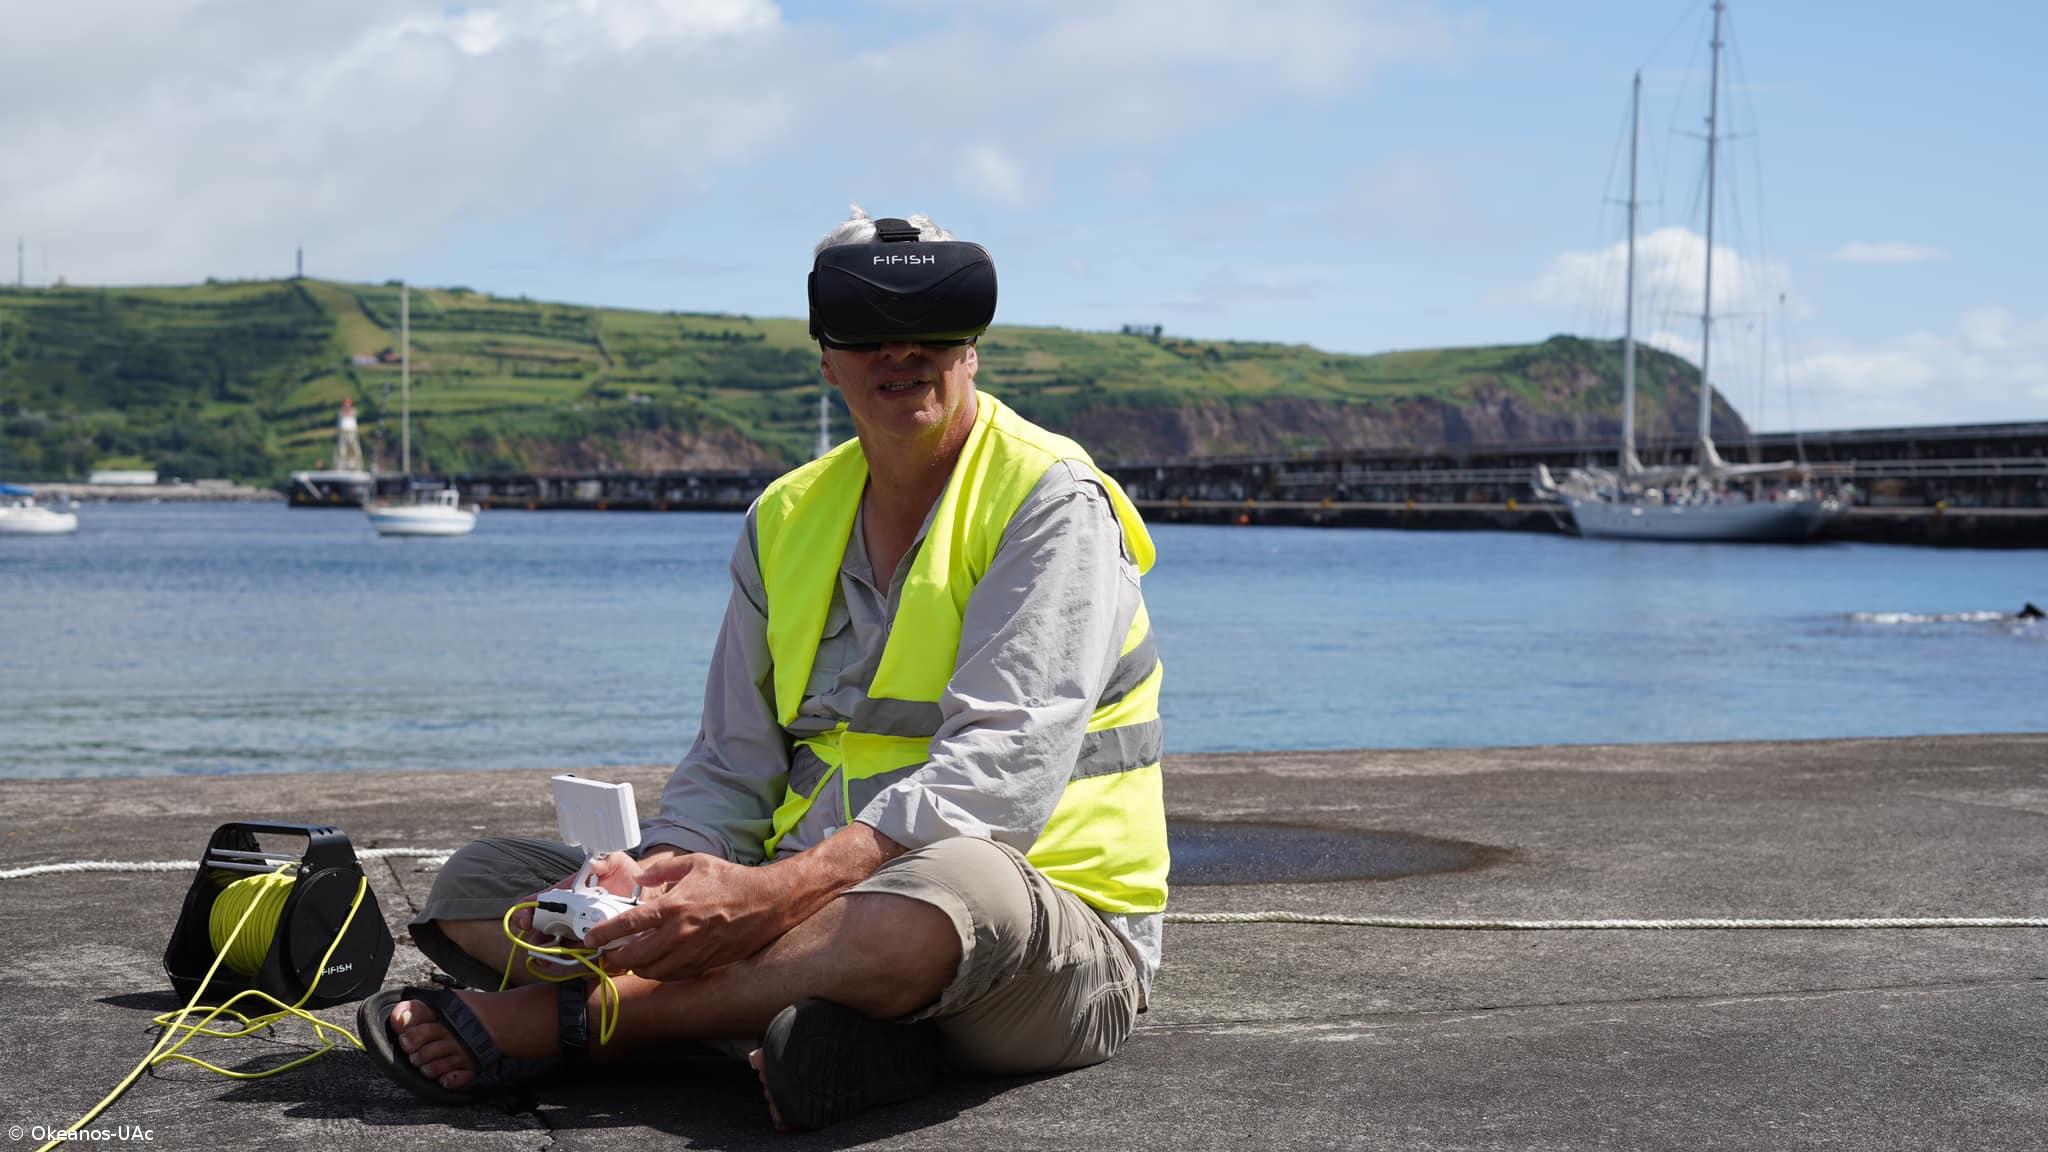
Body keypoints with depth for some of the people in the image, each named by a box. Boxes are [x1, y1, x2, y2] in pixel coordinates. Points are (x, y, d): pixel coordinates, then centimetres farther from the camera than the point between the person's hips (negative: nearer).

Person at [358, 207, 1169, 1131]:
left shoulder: (1050, 500, -9)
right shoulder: (787, 519, 11)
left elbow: (1001, 771, -22)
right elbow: (732, 769, 11)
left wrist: (774, 891, -33)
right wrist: (662, 878, -14)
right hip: (811, 906, 6)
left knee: (950, 883, -44)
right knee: (479, 884, -2)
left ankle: (566, 1018, -24)